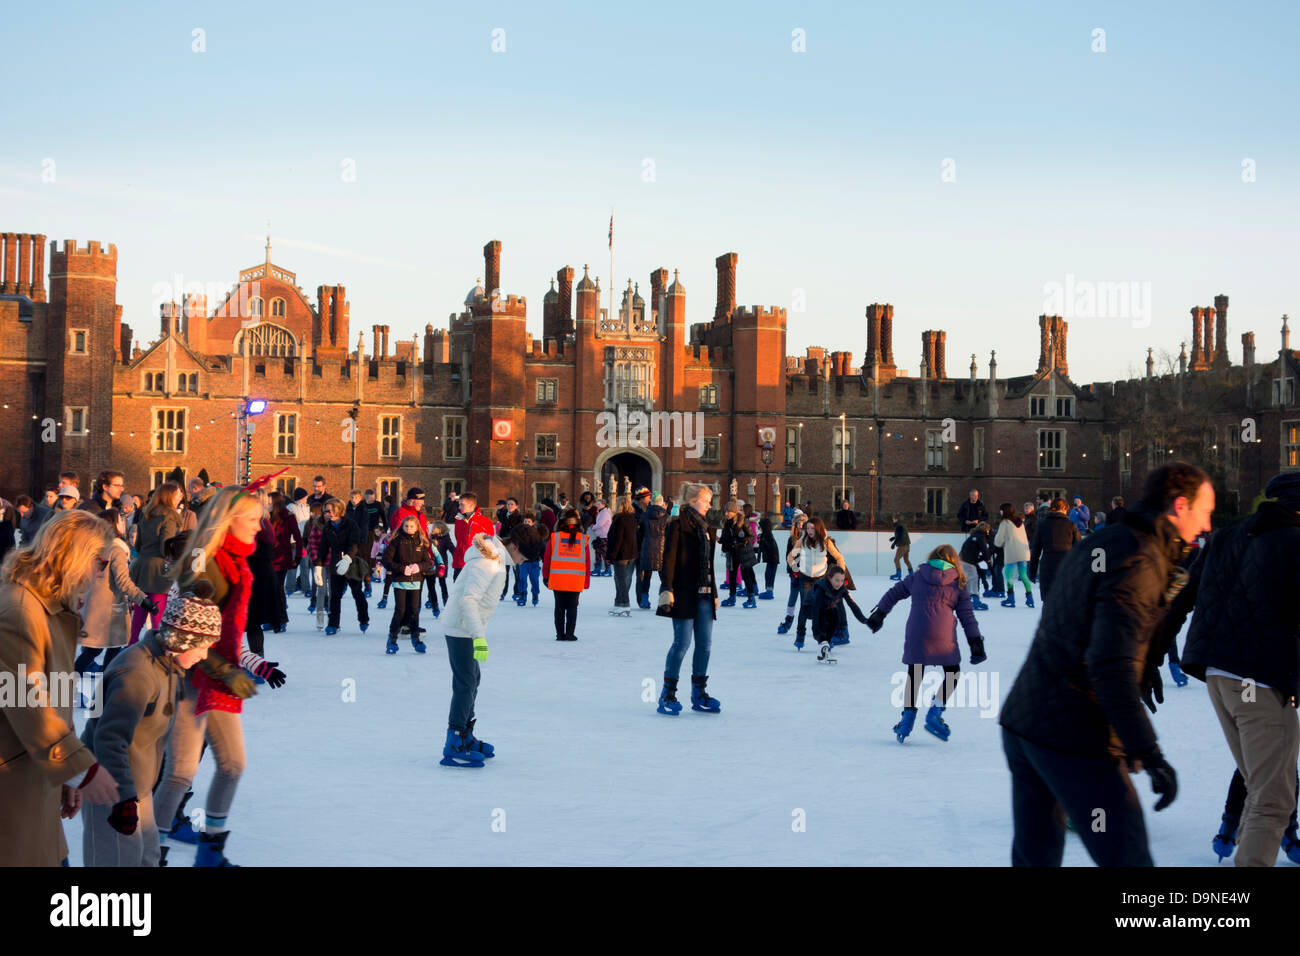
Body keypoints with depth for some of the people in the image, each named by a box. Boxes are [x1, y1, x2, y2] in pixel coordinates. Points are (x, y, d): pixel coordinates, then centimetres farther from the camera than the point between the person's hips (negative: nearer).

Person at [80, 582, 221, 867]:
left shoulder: (166, 664, 4)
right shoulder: (137, 673, -28)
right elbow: (110, 739, -33)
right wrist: (124, 798, -34)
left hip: (136, 787, 10)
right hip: (111, 790, -10)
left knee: (148, 855, 19)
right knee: (121, 859, -3)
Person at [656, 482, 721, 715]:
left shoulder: (706, 529, 18)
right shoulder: (677, 526, -4)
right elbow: (668, 559, -10)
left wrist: (714, 593, 20)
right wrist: (666, 589, -17)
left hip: (704, 595, 7)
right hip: (684, 593, -7)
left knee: (705, 644, 6)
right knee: (682, 643, -7)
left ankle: (699, 694, 14)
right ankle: (667, 694, 1)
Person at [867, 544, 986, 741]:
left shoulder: (917, 577, 13)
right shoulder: (959, 583, 8)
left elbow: (894, 593, 19)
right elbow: (967, 615, 7)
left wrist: (879, 614, 29)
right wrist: (976, 643, 10)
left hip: (915, 634, 2)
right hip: (943, 636, -2)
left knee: (914, 674, 16)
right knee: (953, 673, 14)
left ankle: (908, 715, 14)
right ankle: (935, 714, 5)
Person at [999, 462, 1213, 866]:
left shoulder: (1096, 545, 15)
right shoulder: (1139, 562, -14)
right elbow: (1114, 667, -24)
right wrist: (1150, 755, -25)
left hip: (1022, 723, 9)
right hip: (1074, 741, -9)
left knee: (1035, 853, 15)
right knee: (1126, 858, -2)